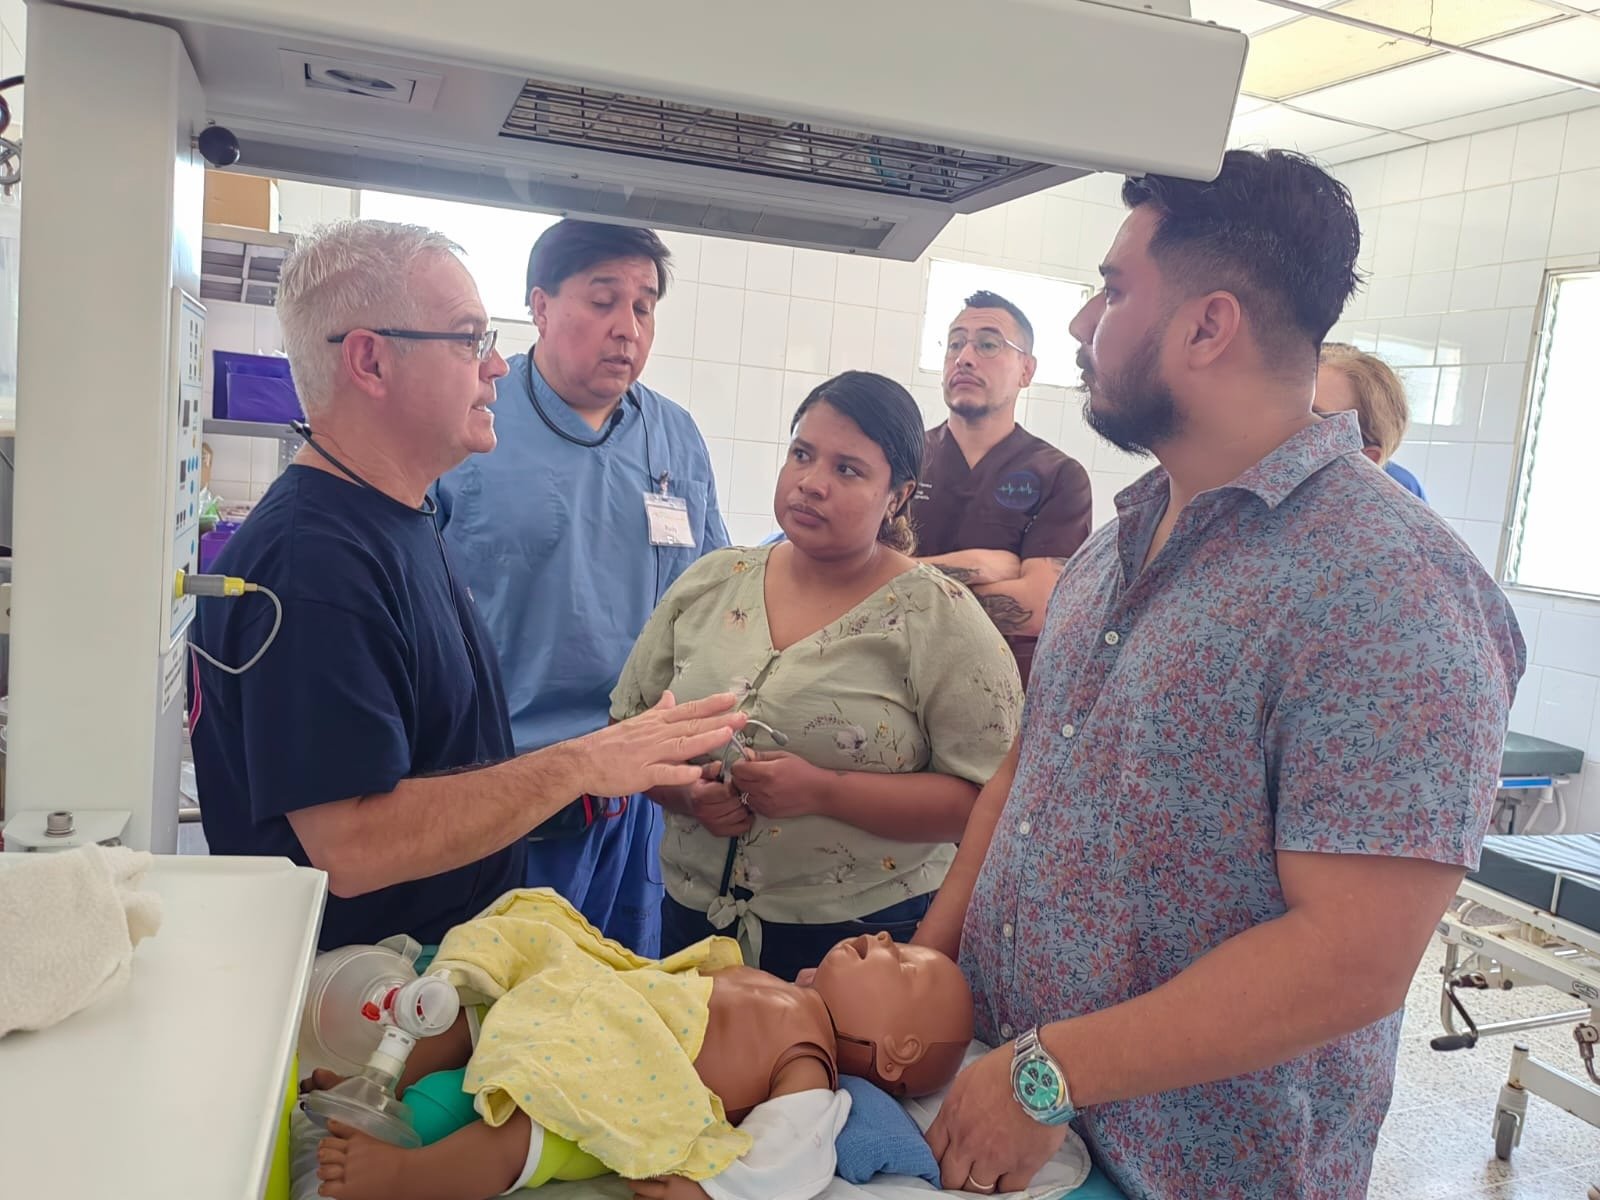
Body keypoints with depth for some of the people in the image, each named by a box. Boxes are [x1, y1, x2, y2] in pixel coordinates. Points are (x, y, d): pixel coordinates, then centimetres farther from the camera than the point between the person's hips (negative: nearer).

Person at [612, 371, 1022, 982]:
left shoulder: (940, 618, -10)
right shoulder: (708, 584, 3)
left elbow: (985, 798, -15)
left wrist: (823, 792, -23)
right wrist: (686, 792, -12)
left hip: (865, 940, -4)